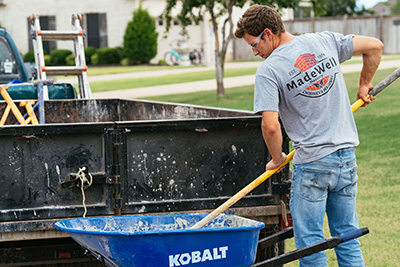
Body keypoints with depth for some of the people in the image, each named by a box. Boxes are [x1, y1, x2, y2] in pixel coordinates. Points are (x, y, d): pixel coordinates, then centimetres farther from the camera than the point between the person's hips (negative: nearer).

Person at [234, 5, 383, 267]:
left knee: (310, 242, 4)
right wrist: (364, 85, 23)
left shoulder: (268, 71, -12)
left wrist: (277, 159, 1)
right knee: (347, 236, 13)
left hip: (312, 163, -6)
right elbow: (375, 46, 8)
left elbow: (271, 126, -18)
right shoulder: (324, 41, 4)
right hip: (347, 156, 6)